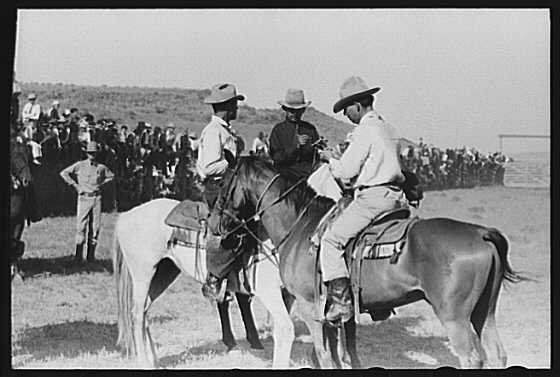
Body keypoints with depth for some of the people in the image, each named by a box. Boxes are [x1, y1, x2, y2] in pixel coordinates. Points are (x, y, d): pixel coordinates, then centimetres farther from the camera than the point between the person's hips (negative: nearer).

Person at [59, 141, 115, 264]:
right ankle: (78, 256, -7)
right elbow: (63, 173, 4)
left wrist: (102, 184, 11)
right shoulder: (80, 165, 1)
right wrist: (75, 185, 0)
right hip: (84, 198, -3)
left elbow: (111, 176, 25)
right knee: (81, 227, -8)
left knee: (95, 227, 2)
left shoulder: (101, 167, 8)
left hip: (96, 198, 3)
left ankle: (91, 255, 7)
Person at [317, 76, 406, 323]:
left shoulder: (365, 131, -11)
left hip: (372, 196, -10)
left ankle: (340, 301, -14)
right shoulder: (386, 128, 17)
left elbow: (346, 171, -12)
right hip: (394, 194, 10)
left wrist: (330, 158, 7)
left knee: (331, 240, -8)